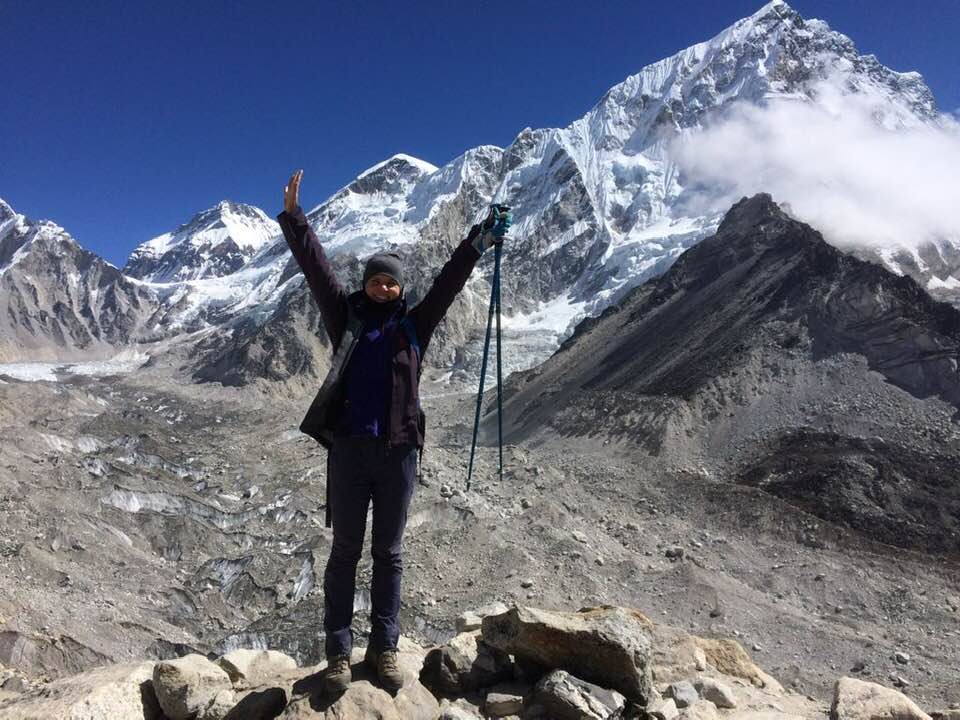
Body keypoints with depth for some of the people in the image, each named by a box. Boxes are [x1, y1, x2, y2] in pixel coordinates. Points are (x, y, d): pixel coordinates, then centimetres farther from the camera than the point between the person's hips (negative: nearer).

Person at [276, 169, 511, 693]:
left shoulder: (413, 325, 8)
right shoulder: (346, 317, 7)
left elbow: (450, 278, 6)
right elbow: (316, 268, 4)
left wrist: (483, 237, 4)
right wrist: (292, 216, 1)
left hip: (397, 454, 1)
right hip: (348, 450, -1)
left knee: (388, 554, 10)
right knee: (345, 551, 8)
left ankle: (383, 649, 22)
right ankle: (339, 652, 18)